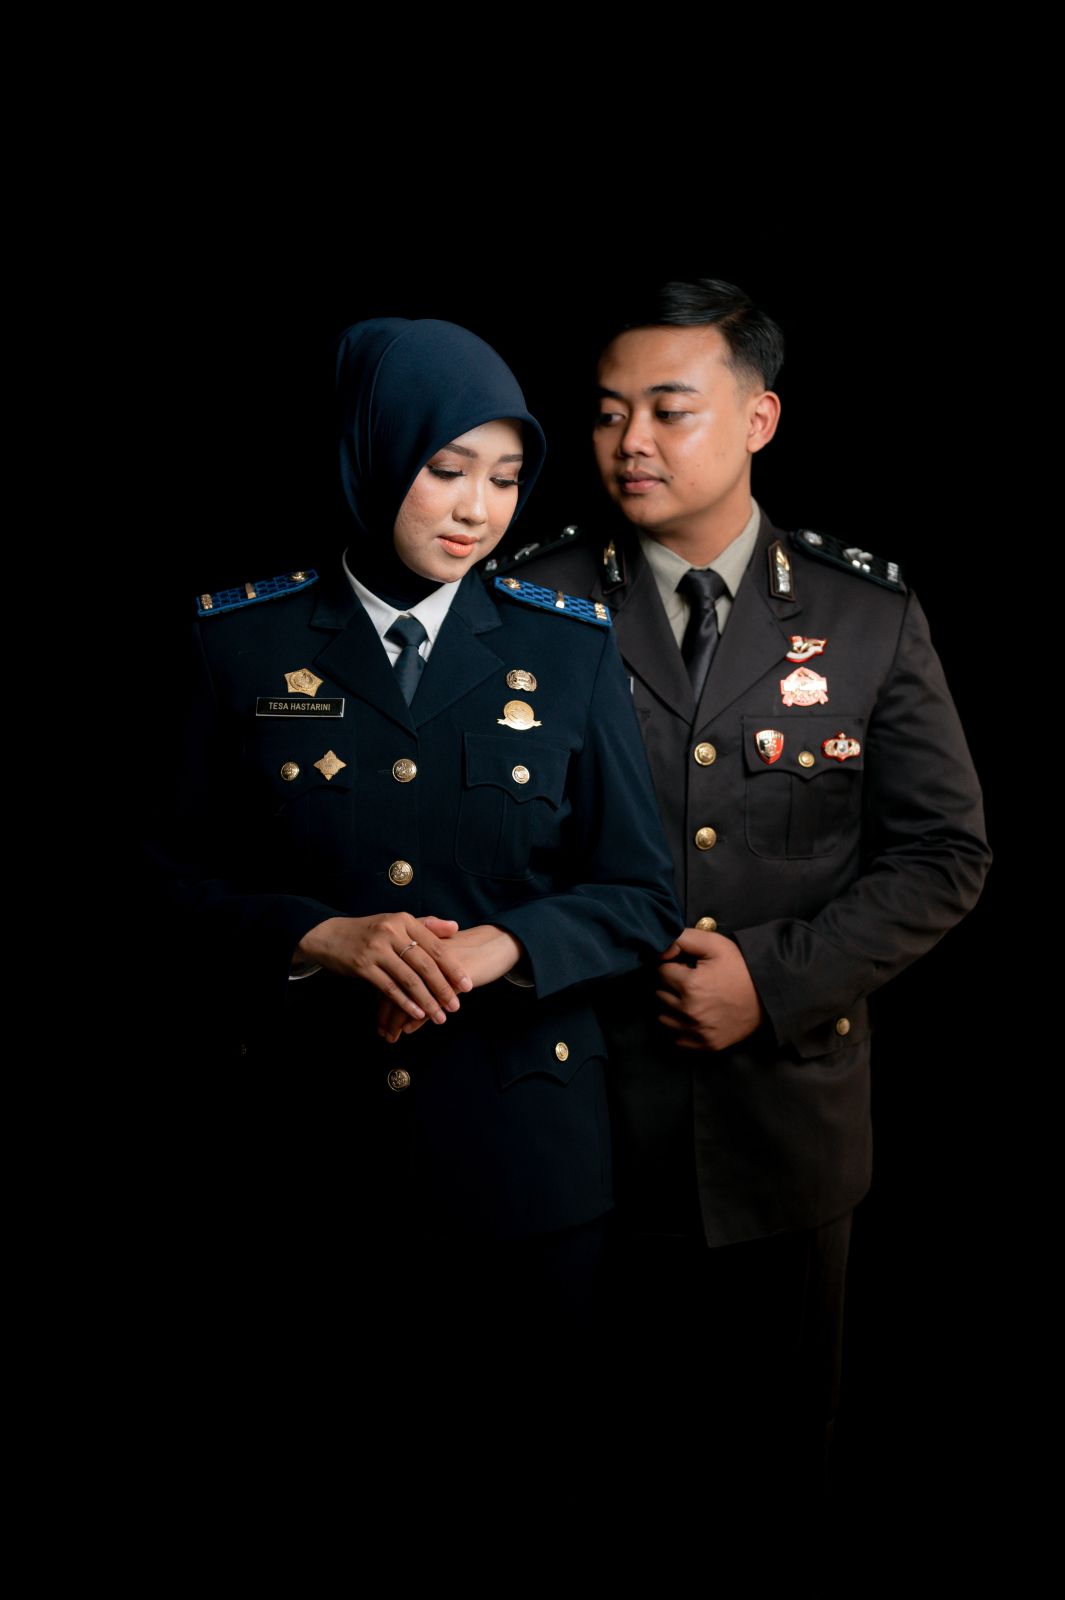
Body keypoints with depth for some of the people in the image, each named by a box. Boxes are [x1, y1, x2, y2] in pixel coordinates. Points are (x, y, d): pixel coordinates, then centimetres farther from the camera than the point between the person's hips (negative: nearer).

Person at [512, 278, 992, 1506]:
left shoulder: (869, 616, 0)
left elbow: (943, 853, -1)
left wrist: (775, 976, -12)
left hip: (788, 1115, 1)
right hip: (585, 1115, -1)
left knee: (777, 1449, 18)